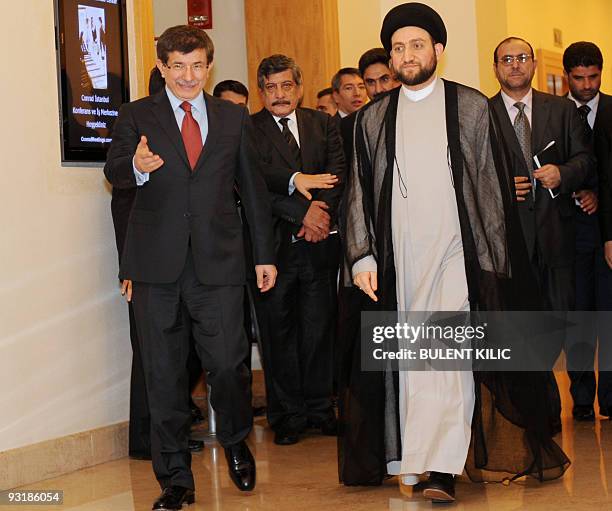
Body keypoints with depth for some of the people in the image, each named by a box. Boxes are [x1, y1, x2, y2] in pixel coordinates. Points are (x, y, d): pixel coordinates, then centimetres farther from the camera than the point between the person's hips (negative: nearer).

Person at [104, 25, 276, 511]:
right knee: (164, 374, 4)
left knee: (228, 363, -4)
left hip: (218, 261, 0)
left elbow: (254, 188, 13)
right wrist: (137, 167, -28)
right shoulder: (136, 116, 8)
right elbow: (114, 171, -4)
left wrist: (265, 254, 10)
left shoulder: (234, 117, 12)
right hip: (157, 265, 0)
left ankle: (235, 442, 27)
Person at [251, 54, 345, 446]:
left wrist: (321, 211, -14)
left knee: (319, 326, 6)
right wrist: (303, 211, -16)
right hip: (274, 241, -2)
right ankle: (289, 414, 12)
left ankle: (321, 408, 18)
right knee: (278, 329, 2)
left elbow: (337, 170, 2)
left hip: (319, 241, 2)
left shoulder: (323, 124, 13)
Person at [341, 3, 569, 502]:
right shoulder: (373, 117, 11)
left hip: (457, 253, -2)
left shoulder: (472, 107, 5)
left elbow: (492, 186, 4)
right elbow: (360, 193, 11)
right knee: (407, 359, 4)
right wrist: (362, 256, 2)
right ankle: (410, 461, 13)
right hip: (397, 259, 3)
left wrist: (495, 257, -1)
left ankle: (442, 468, -13)